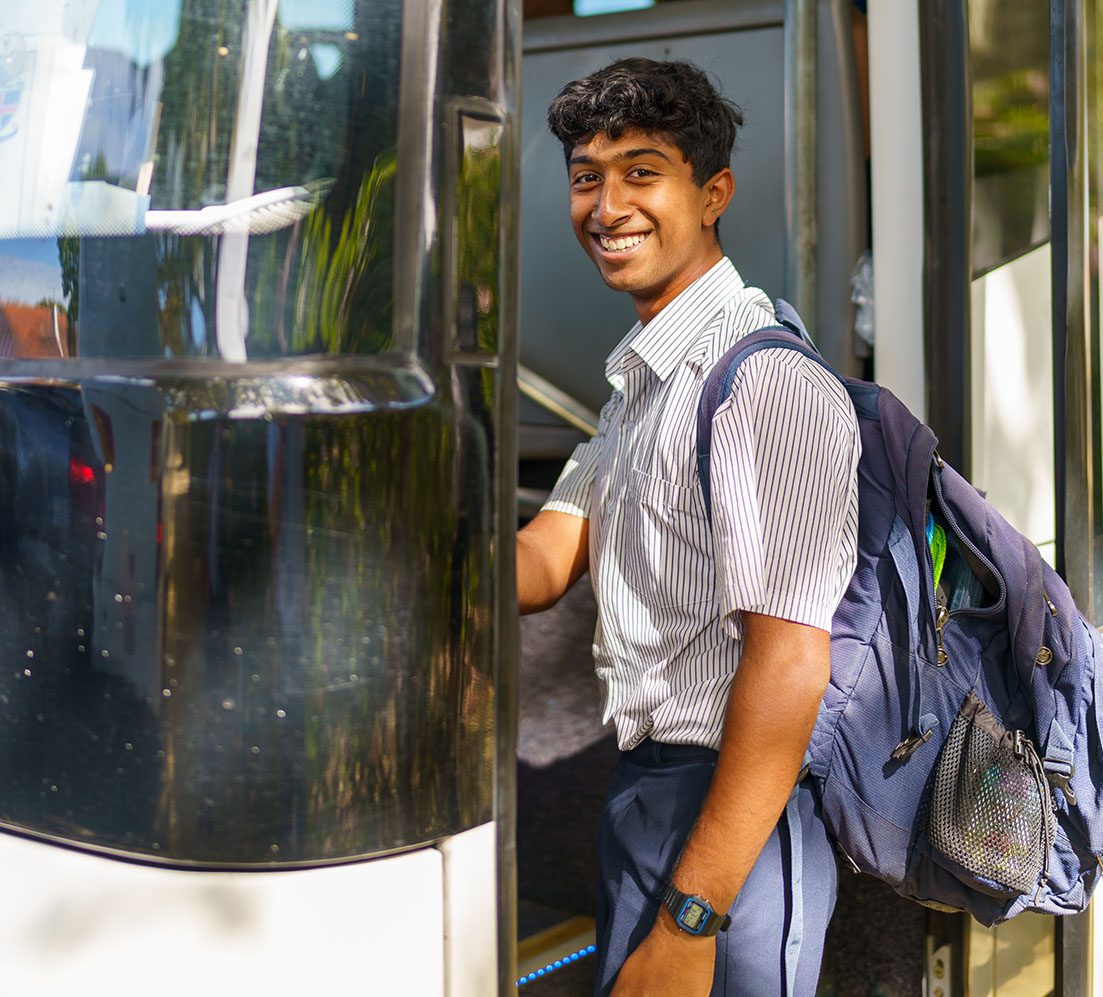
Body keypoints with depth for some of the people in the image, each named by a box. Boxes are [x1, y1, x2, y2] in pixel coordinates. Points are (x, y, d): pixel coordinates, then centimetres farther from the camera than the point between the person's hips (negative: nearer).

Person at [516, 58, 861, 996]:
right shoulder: (639, 380, 13)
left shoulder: (769, 381, -19)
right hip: (642, 794, 9)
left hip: (735, 815, -9)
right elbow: (546, 560, 3)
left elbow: (789, 658, -24)